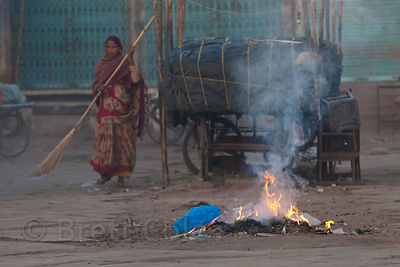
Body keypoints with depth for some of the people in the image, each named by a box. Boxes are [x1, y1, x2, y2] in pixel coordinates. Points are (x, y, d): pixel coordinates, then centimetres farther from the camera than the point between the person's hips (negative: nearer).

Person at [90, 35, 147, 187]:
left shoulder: (125, 63, 2)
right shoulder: (102, 64, 14)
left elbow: (135, 79, -15)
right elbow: (95, 83, 12)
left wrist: (130, 58, -20)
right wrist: (99, 87, -12)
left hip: (122, 109, -3)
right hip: (106, 109, 3)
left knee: (122, 139, -5)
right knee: (104, 137, -2)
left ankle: (122, 174, -1)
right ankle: (106, 172, 10)